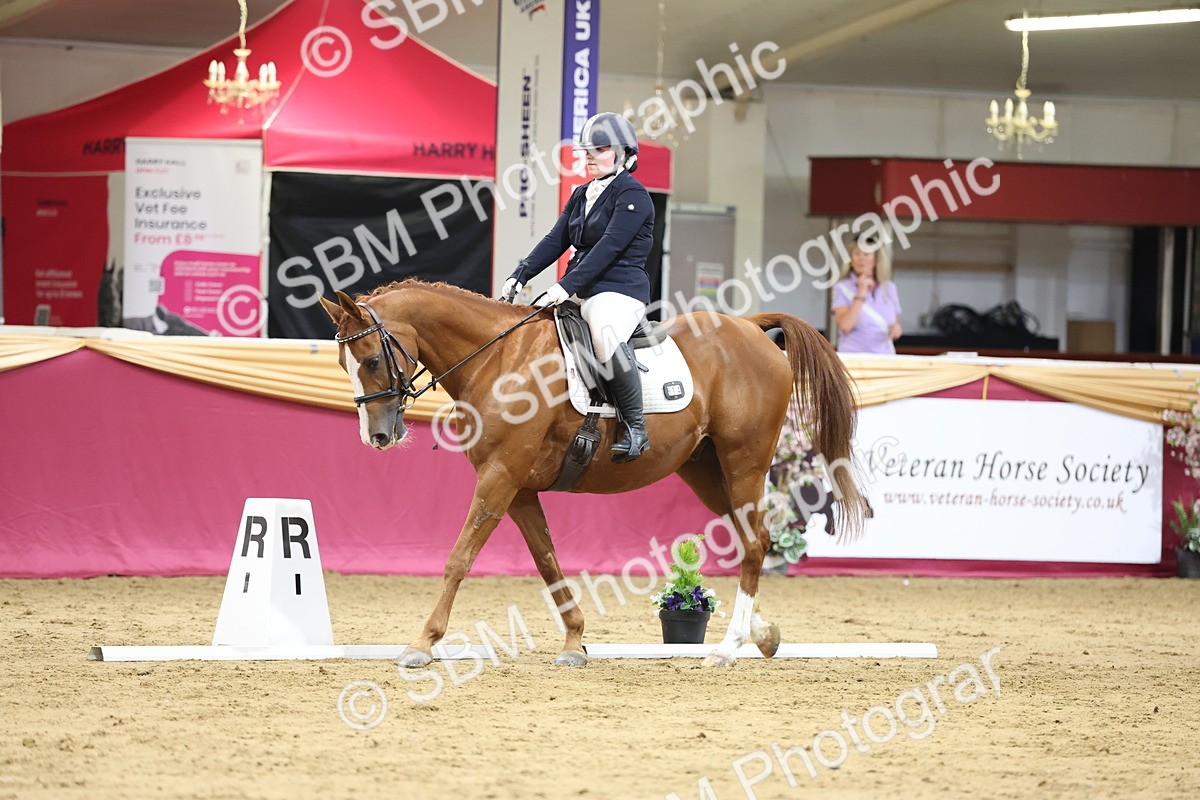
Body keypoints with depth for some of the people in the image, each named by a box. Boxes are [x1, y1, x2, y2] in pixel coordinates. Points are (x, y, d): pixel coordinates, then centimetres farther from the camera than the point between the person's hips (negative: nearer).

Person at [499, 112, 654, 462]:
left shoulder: (632, 195, -8)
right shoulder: (582, 195, 19)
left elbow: (608, 248, -18)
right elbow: (555, 241, 13)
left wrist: (566, 286, -24)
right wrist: (520, 276, -1)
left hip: (619, 292, -10)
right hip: (583, 293, 10)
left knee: (606, 335, -39)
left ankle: (635, 428, -31)